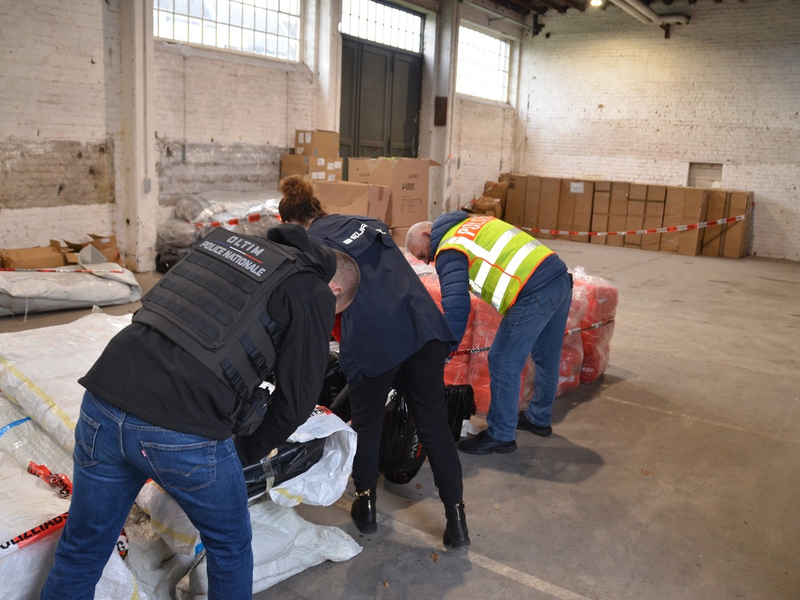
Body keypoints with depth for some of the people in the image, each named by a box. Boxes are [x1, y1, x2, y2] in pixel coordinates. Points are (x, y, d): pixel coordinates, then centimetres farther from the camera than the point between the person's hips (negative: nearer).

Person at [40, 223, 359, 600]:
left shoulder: (228, 243, 20)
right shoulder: (313, 295, 2)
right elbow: (298, 397, 2)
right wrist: (254, 449, 21)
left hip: (103, 403, 6)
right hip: (183, 435, -5)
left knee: (81, 552, 23)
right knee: (230, 546, 22)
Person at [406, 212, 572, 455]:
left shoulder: (449, 250, -4)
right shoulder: (472, 223, 23)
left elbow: (456, 308, -15)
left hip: (535, 292, -10)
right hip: (560, 277, 10)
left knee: (503, 363, 1)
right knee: (547, 357, 22)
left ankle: (500, 435, 14)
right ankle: (539, 419, 40)